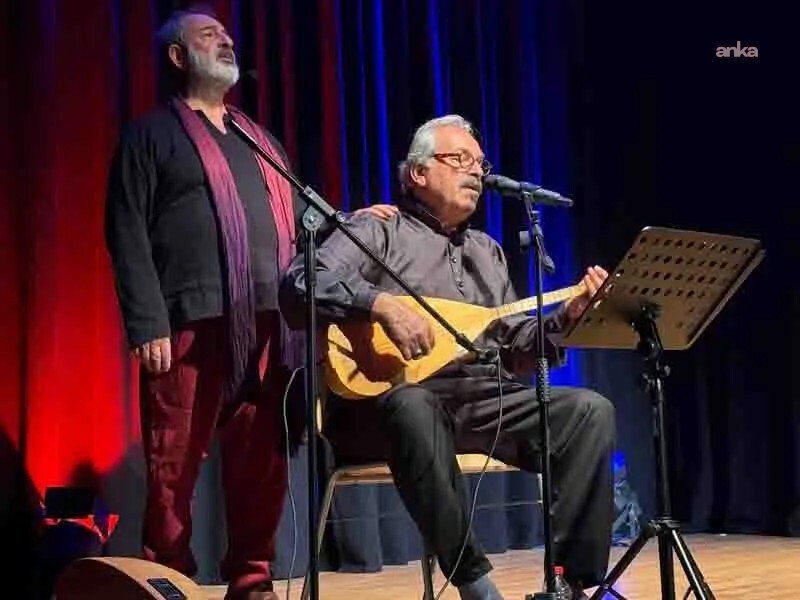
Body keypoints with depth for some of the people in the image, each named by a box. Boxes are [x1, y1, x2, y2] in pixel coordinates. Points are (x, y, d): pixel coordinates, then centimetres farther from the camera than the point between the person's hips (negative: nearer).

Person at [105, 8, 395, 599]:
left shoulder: (259, 140, 26)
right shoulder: (152, 135, 6)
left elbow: (297, 220, 24)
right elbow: (127, 232, -3)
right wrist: (148, 325, -12)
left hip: (267, 324, 6)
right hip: (190, 323, -5)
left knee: (263, 460, 4)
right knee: (176, 463, -5)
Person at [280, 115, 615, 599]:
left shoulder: (488, 252, 26)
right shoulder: (378, 231, 5)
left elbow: (516, 353, 23)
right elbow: (300, 283, -13)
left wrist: (568, 317, 6)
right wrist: (382, 304, -26)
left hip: (483, 397, 6)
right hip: (388, 397, -6)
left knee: (591, 410, -16)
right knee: (412, 406, -42)